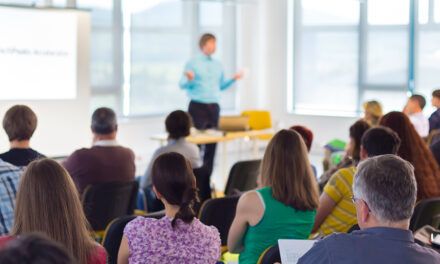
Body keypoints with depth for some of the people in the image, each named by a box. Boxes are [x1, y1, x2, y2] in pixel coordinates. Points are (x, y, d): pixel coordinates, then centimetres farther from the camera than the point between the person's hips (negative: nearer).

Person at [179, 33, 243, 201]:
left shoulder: (218, 65, 14)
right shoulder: (193, 63, -3)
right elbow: (182, 85, -6)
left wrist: (234, 79, 6)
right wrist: (190, 78, -26)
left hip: (213, 107, 6)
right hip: (198, 106, -6)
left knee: (212, 144, 4)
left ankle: (206, 180, 10)